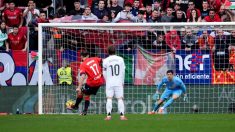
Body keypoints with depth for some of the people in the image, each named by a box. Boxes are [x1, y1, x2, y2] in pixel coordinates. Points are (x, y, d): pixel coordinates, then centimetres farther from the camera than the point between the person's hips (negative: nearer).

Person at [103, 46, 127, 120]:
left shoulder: (106, 61, -3)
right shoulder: (120, 59, 0)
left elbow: (105, 73, 2)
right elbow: (123, 72, 5)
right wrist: (122, 82, 16)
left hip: (109, 83, -1)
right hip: (119, 82, 1)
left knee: (109, 99, 2)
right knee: (120, 99, 2)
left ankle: (108, 115, -5)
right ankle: (122, 115, -5)